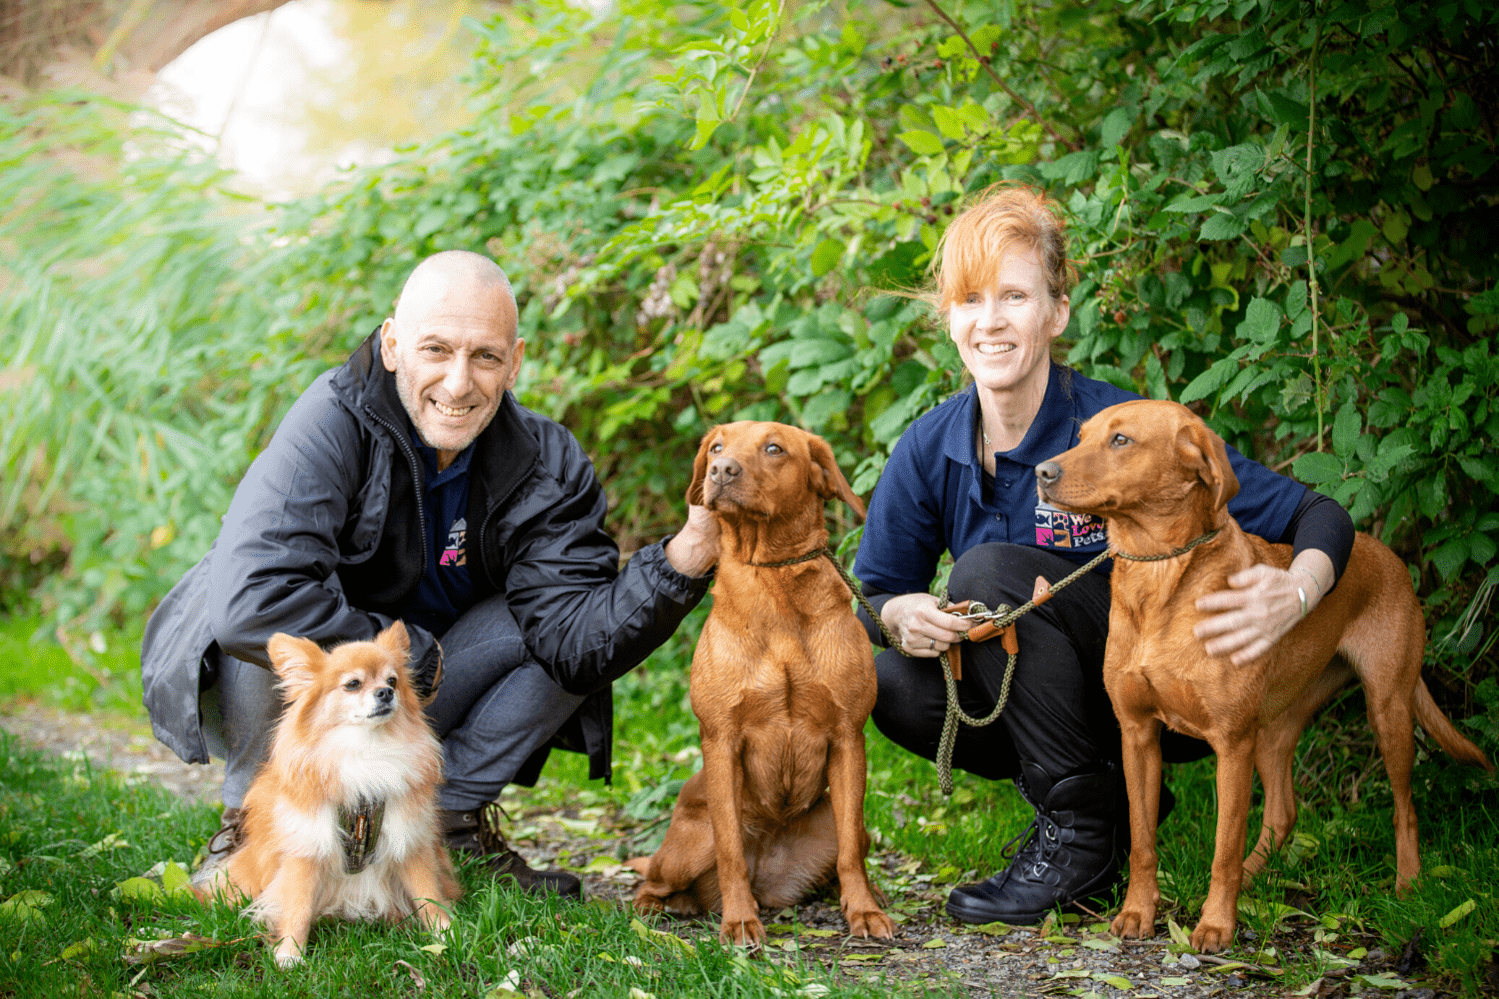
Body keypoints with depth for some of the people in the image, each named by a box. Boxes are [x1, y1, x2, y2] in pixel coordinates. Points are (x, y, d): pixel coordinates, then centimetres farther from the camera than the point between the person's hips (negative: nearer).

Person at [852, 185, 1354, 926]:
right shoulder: (930, 449, -6)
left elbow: (1317, 517, -17)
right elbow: (872, 595, 5)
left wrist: (1294, 595, -40)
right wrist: (901, 614, -20)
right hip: (1070, 700, 5)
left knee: (988, 573, -25)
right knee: (890, 685, -19)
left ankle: (1081, 836, -15)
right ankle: (1110, 794, 1)